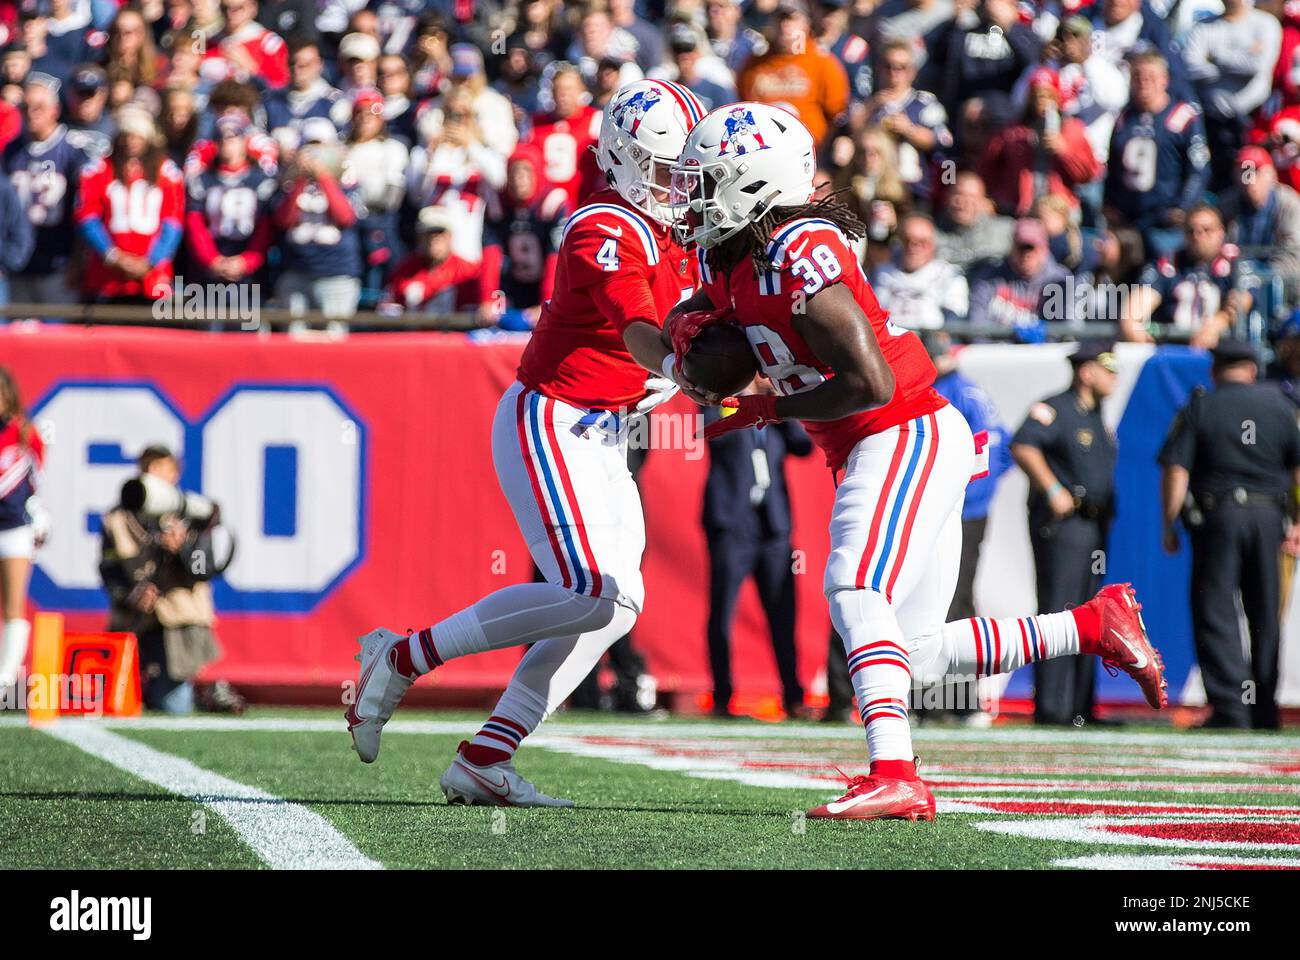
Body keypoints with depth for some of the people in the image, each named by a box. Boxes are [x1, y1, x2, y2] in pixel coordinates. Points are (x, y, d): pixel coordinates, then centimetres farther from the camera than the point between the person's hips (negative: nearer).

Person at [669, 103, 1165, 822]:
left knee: (855, 590, -30)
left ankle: (893, 776, -41)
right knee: (914, 659, 9)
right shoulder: (729, 258, 7)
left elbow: (868, 383, -24)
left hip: (909, 438, -10)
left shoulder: (801, 255, -21)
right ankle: (1094, 626, 19)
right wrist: (691, 324, 0)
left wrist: (766, 410, -15)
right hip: (876, 452, 10)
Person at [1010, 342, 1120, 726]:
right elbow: (1022, 446, -25)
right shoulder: (1055, 409, -10)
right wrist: (1053, 490, -27)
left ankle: (1079, 706, 15)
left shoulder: (1097, 419, 19)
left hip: (1093, 527, 9)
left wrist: (1107, 512, 20)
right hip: (1061, 523, -9)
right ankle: (1050, 708, -12)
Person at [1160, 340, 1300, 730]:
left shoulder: (1199, 409, -1)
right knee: (1265, 616, 13)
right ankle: (1264, 711, 18)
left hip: (1217, 520, -3)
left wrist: (1169, 526, -2)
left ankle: (1230, 708, -14)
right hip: (1268, 518, 3)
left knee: (1215, 614, -2)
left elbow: (1175, 471, -8)